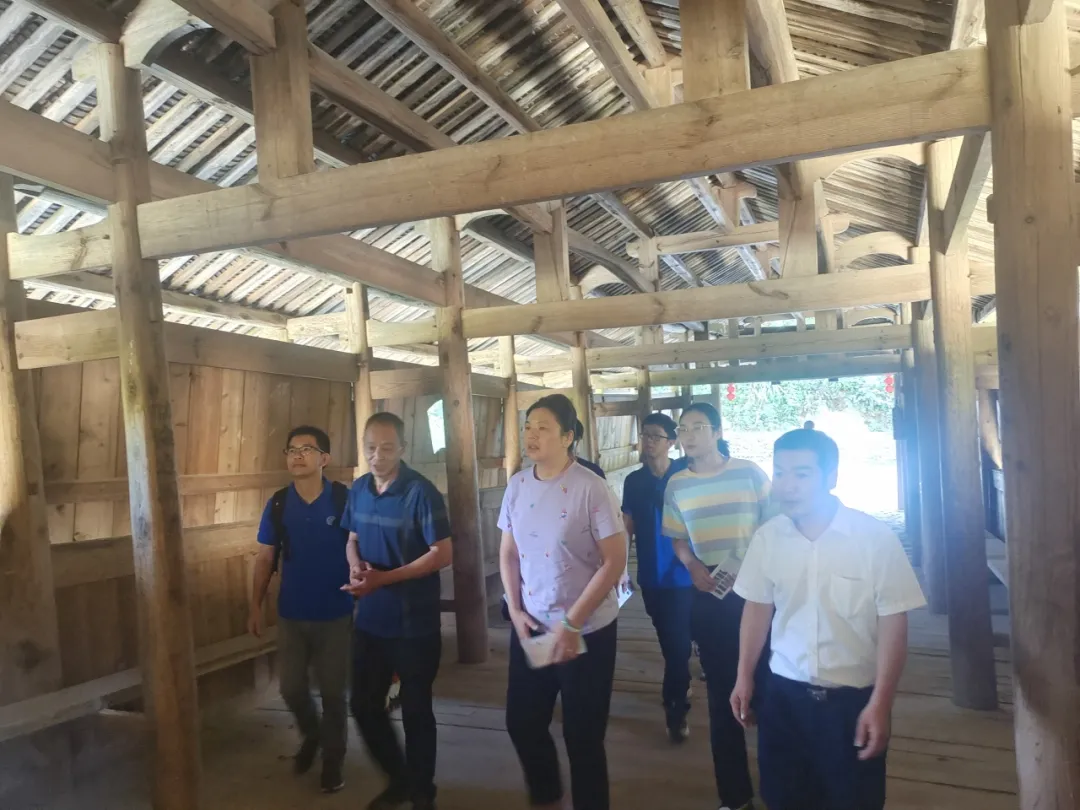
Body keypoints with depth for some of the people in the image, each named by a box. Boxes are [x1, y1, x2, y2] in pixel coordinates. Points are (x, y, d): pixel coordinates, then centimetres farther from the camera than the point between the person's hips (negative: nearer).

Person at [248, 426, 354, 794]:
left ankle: (333, 761, 28)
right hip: (291, 615, 3)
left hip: (335, 615, -3)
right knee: (291, 688, 11)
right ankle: (311, 735, 42)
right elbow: (265, 559, 3)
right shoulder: (278, 504, -3)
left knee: (333, 693, 7)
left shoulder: (344, 500, -12)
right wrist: (256, 606, 0)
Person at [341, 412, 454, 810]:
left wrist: (383, 578, -24)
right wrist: (355, 565, -8)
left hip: (414, 624, -6)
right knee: (364, 706, 15)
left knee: (415, 710, 9)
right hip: (369, 620, 6)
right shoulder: (358, 489, 3)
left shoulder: (421, 492, -17)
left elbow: (443, 554, -19)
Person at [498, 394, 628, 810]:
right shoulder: (517, 485, 0)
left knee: (582, 734, 5)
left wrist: (571, 623, -16)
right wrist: (515, 611, -2)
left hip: (587, 630, -5)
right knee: (522, 722, 16)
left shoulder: (590, 487, -15)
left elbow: (615, 561, -15)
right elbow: (508, 553, 9)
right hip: (530, 626, 5)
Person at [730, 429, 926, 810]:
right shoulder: (767, 537, -4)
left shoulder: (876, 538, -15)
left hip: (854, 697, -3)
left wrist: (880, 704, -12)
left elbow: (893, 624, -11)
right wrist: (744, 677, 8)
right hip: (785, 693, 3)